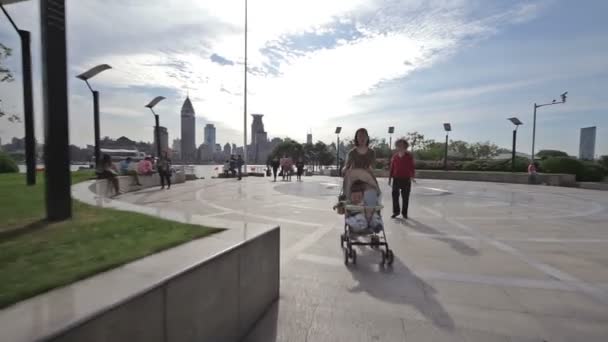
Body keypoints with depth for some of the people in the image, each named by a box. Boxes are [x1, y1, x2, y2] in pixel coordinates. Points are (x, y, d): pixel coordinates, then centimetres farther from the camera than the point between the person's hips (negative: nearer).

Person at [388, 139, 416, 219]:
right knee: (395, 196, 4)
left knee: (405, 197, 6)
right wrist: (390, 178, 8)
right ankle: (395, 212, 19)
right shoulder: (395, 156, 6)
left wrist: (412, 176, -15)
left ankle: (404, 213, 20)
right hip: (396, 179, 2)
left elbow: (412, 167, 0)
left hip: (406, 179, -2)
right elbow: (392, 168, 9)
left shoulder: (409, 156, 0)